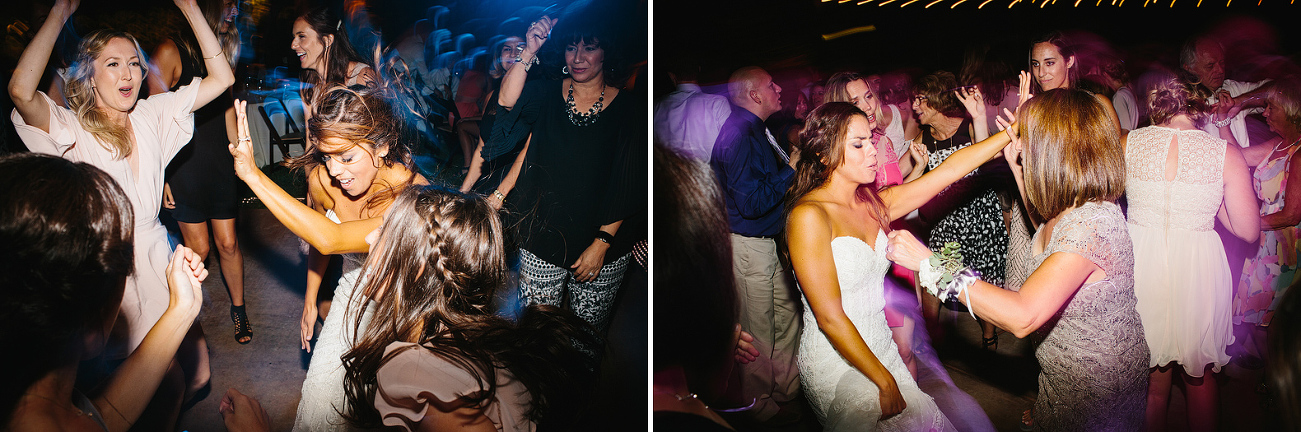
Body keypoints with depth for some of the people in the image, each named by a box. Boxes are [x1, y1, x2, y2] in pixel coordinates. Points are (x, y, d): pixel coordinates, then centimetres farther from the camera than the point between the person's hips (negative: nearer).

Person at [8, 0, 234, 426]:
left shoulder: (151, 114, 2)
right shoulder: (72, 128, -12)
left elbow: (220, 78, -3)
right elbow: (21, 91, -33)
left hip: (158, 256, 5)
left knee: (197, 373, 13)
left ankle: (166, 411, 43)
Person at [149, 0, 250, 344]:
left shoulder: (221, 50, 8)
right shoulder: (172, 51, -13)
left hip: (220, 162, 5)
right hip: (185, 164, -5)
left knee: (228, 244, 8)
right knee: (198, 248, 4)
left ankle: (238, 308, 24)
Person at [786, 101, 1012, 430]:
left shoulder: (877, 204, 5)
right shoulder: (809, 216, -19)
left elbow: (951, 169, 4)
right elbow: (830, 317, -20)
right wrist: (885, 382, -16)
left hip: (881, 351, 7)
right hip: (837, 363, -7)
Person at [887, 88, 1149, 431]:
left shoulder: (1090, 222, -34)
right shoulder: (1074, 206, -4)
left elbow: (1022, 317, -41)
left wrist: (930, 263, -37)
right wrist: (1016, 168, 17)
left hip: (1096, 387, -9)